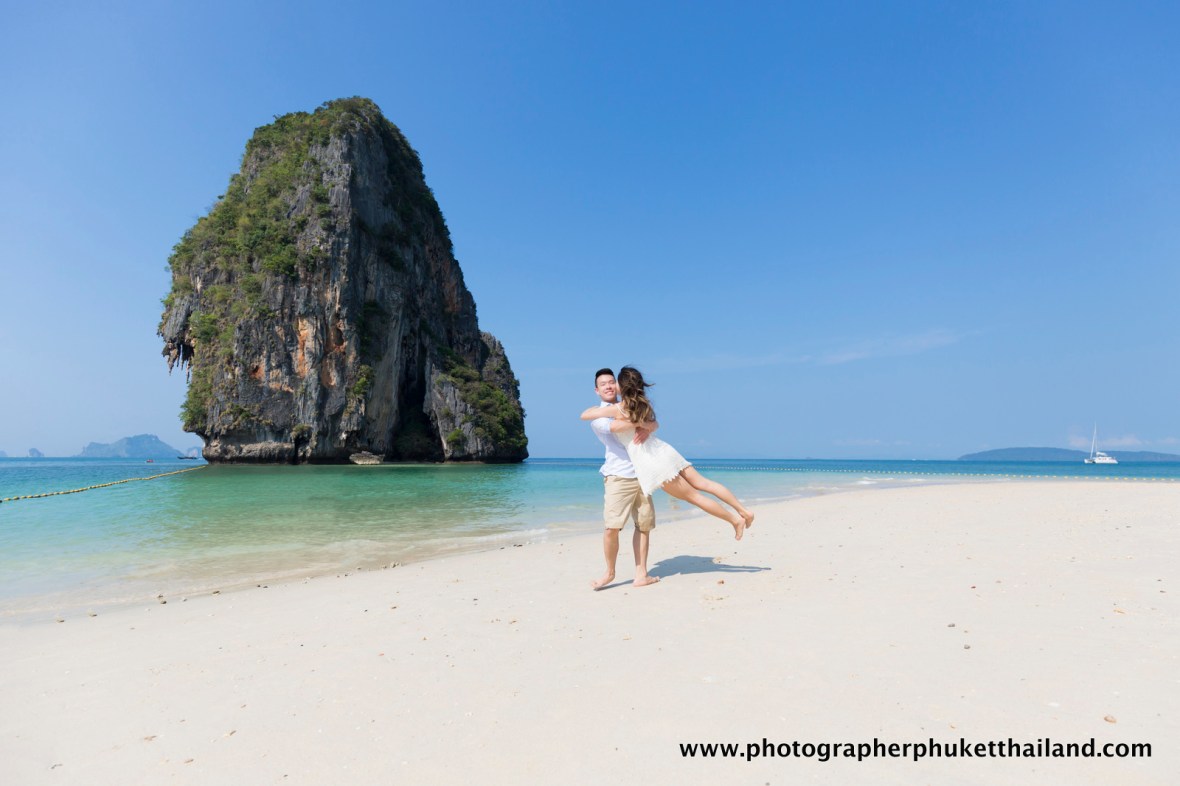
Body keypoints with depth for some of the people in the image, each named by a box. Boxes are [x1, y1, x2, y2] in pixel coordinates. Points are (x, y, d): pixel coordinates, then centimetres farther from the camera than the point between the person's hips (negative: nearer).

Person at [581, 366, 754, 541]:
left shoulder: (616, 409, -10)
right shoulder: (643, 405, 8)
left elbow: (584, 415, 1)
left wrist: (599, 407, 18)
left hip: (652, 464, -6)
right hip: (664, 452, 7)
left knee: (693, 496, 4)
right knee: (703, 482, 10)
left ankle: (735, 519, 8)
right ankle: (744, 511, 11)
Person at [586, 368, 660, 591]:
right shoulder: (597, 415, 1)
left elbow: (655, 423, 11)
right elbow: (613, 426, -21)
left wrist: (647, 429, -11)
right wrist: (640, 422, -15)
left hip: (642, 475, 6)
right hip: (618, 476, -6)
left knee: (644, 526, 5)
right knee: (612, 527, -14)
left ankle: (641, 575, 14)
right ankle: (609, 572, 6)